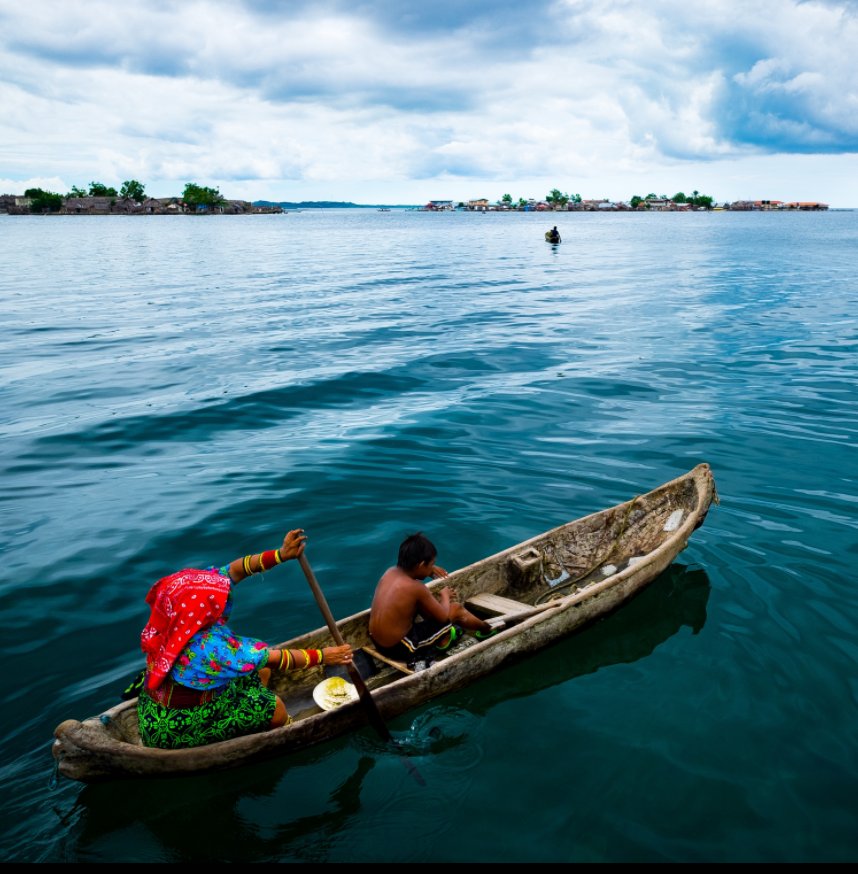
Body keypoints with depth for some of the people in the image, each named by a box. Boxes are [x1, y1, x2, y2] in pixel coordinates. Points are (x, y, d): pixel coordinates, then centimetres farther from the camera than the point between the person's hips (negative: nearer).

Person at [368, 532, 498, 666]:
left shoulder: (390, 572, -4)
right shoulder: (416, 588, -25)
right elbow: (444, 616, -10)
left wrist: (429, 569, 14)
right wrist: (445, 596, 9)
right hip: (399, 648, -7)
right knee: (456, 609, 3)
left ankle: (441, 637, 33)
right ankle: (486, 629, 30)